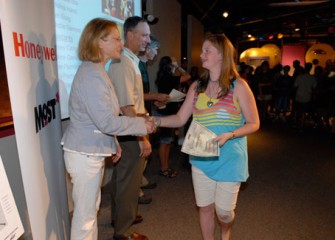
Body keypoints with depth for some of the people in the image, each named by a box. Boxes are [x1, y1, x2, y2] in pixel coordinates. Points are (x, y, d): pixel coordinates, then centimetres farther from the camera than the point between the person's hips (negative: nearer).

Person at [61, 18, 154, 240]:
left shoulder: (96, 71, 11)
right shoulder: (91, 74, -21)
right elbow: (107, 121, -26)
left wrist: (113, 143, 15)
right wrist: (142, 124, -15)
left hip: (92, 152, 10)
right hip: (84, 154, -10)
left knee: (92, 208, 22)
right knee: (85, 214, 5)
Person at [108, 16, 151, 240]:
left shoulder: (132, 61, 11)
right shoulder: (123, 63, -20)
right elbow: (127, 107, -25)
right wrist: (142, 138, -22)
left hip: (129, 133, 10)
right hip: (130, 136, -10)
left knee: (123, 179, 23)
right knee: (128, 182, 5)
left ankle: (121, 217, 43)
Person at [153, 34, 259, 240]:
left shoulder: (238, 86, -9)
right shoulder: (197, 87, 3)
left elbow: (253, 124, -7)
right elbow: (180, 118, 2)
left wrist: (229, 135, -23)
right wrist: (155, 120, -13)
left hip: (229, 159, -3)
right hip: (201, 158, 3)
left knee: (223, 211, 8)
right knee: (205, 208, 13)